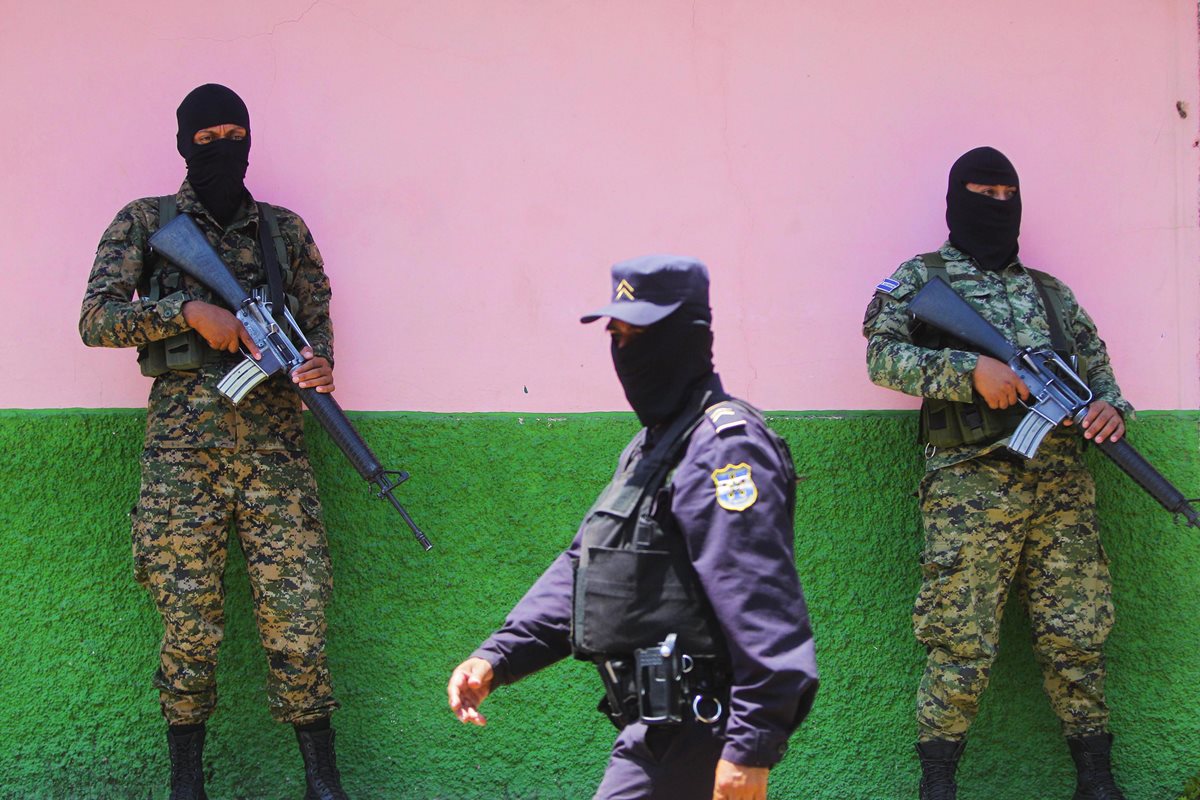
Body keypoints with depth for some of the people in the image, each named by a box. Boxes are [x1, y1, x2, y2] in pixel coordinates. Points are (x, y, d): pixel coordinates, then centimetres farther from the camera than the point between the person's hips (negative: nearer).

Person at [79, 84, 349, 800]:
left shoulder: (285, 228, 14)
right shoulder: (146, 223, 7)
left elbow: (319, 320, 14)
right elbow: (96, 319, -1)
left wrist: (320, 365, -9)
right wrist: (192, 312, -12)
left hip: (276, 445, 1)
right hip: (182, 449, -1)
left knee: (297, 612, -3)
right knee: (189, 620, 1)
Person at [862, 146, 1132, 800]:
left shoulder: (1049, 290, 21)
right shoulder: (921, 279, 8)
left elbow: (1097, 364, 24)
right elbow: (882, 355, -4)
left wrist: (1110, 406, 0)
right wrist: (970, 370, -15)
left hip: (1061, 483, 4)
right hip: (970, 484, -4)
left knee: (1077, 633, 4)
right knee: (961, 640, -4)